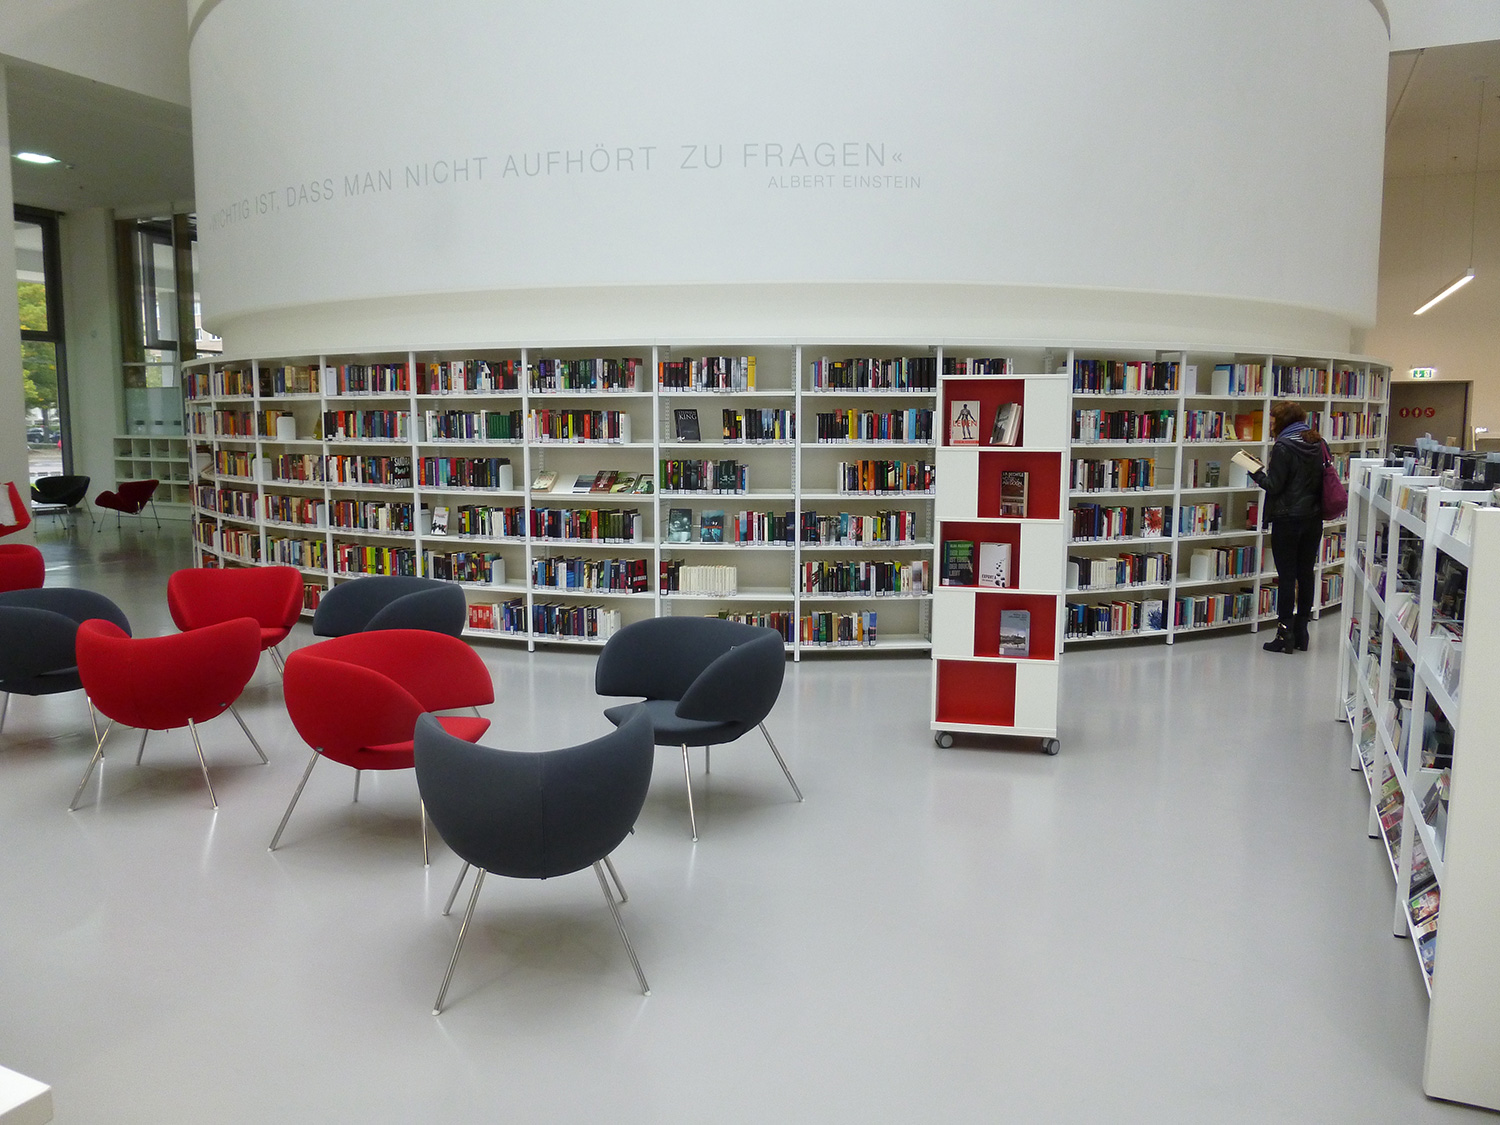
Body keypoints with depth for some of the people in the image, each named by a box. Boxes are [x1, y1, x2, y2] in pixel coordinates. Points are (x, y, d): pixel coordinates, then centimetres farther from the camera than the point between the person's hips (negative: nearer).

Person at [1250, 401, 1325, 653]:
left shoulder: (1283, 446, -13)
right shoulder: (1318, 444, 8)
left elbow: (1274, 485, -15)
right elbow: (1324, 479, 15)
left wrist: (1257, 473, 1)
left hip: (1288, 519, -7)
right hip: (1314, 518, 7)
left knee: (1286, 576, -2)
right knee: (1306, 574, 12)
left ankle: (1285, 634, 0)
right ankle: (1301, 631, 18)